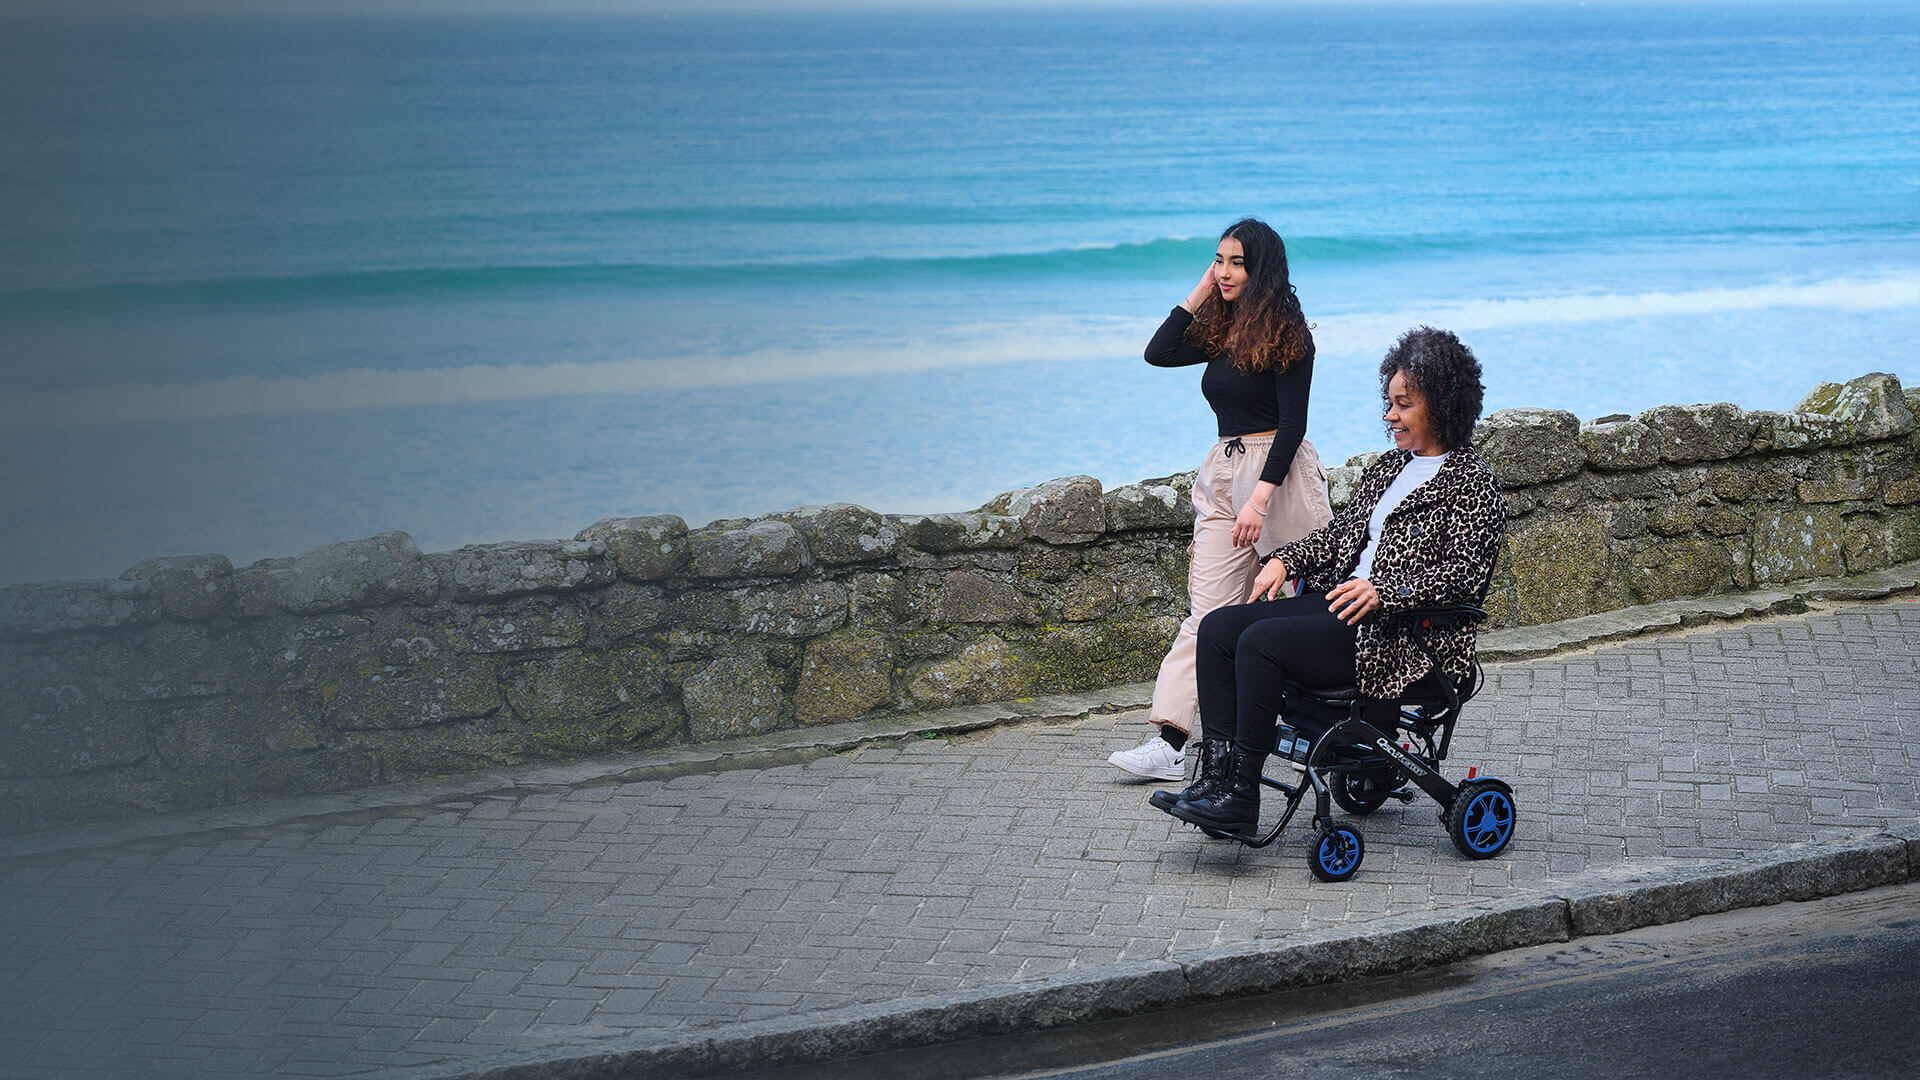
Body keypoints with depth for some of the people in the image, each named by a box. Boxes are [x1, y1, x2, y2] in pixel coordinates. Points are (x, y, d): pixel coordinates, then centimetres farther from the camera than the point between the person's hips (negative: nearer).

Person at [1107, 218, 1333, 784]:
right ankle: (1170, 742, -10)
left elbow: (1292, 424, -14)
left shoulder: (1285, 333, -8)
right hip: (1223, 476, 7)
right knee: (1208, 610, -2)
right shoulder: (1223, 329, 14)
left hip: (1277, 474, -7)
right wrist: (1200, 292, 6)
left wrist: (1260, 498, -21)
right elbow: (1158, 353, 7)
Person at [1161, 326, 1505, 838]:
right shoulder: (1389, 465, 20)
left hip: (1403, 631, -9)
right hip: (1342, 603, 9)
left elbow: (1464, 574, -17)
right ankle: (1218, 776, -15)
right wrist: (1285, 560, 9)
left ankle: (1241, 797, -23)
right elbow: (1342, 530, 26)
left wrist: (1383, 591, -28)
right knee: (1218, 628, -8)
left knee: (1262, 641, -27)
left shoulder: (1473, 481, -6)